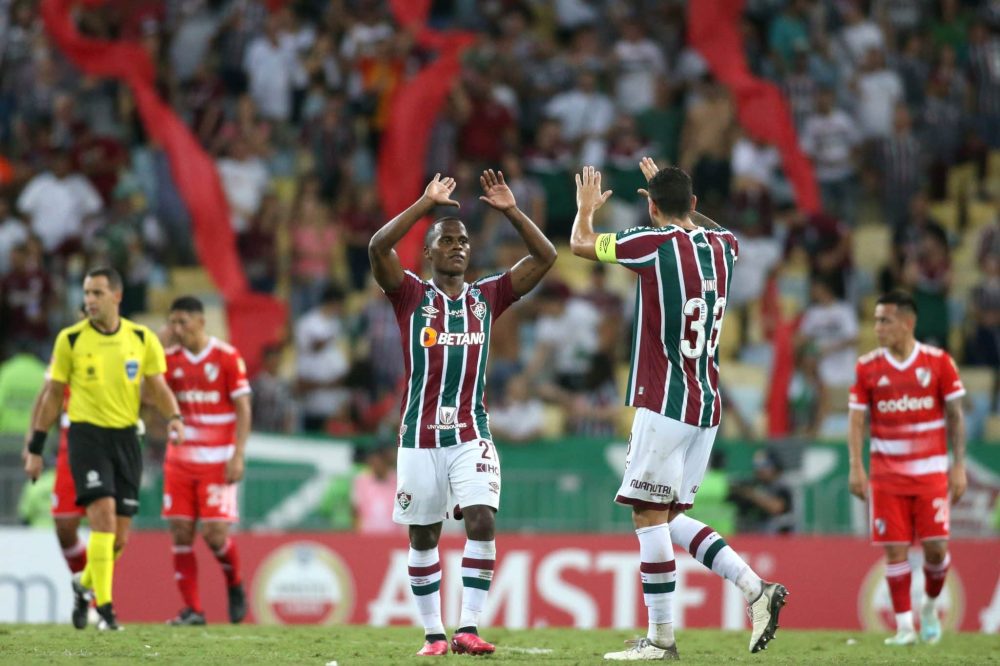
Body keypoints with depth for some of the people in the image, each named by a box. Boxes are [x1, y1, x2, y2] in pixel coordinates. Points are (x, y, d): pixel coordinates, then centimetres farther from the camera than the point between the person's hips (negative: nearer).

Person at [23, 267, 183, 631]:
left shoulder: (142, 339, 2)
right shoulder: (70, 339, -2)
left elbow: (157, 387, 5)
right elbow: (52, 393, 5)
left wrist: (174, 417, -16)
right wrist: (36, 447, 6)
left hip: (126, 437, 3)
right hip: (87, 434, -3)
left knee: (119, 536, 6)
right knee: (103, 516, -20)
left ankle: (85, 585, 34)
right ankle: (104, 608, -16)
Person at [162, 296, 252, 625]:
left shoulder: (227, 357, -6)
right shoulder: (170, 359, 6)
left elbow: (243, 408, -6)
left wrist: (238, 456, -12)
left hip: (217, 460, -4)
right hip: (180, 459, 4)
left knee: (215, 533, -9)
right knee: (180, 533, -3)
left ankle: (235, 586, 20)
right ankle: (192, 608, 3)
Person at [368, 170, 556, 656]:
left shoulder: (486, 297, 9)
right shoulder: (411, 296, 2)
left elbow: (544, 256, 5)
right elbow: (378, 247, -15)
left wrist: (510, 211, -5)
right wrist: (426, 203, -16)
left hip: (471, 434, 1)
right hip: (420, 434, -1)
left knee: (482, 521, -16)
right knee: (423, 536, 5)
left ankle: (467, 628, -15)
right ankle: (433, 633, 14)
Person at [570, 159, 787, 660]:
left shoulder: (656, 243, -10)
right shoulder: (722, 246, 8)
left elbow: (580, 244, 4)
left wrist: (586, 207, 25)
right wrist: (673, 191, 48)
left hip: (666, 405, -7)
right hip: (707, 405, 7)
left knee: (650, 516, -4)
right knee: (669, 516, 15)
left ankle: (661, 638, -5)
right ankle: (756, 590, 4)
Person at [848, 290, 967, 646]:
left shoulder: (938, 362, -2)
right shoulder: (868, 367, 0)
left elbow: (956, 416, 3)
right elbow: (856, 419, 2)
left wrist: (959, 466, -2)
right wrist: (856, 467, -9)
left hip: (931, 471, -1)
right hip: (886, 473, 1)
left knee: (935, 546, -5)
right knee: (895, 549, -4)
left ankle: (930, 604, 23)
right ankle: (904, 626, 2)